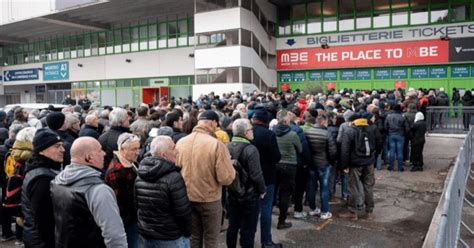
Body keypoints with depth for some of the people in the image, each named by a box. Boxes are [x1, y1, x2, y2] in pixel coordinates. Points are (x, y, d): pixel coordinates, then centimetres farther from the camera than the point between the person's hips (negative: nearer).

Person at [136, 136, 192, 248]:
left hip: (146, 235, 6)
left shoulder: (139, 176, -1)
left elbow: (137, 205, 10)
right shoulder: (173, 177, -23)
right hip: (171, 238, -6)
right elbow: (183, 212, -20)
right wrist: (187, 232, -4)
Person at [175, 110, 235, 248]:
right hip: (210, 200, -4)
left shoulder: (180, 143, -6)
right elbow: (227, 178, -19)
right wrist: (229, 164, 0)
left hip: (187, 199, 4)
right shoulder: (217, 144, -20)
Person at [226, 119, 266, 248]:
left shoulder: (227, 147, 0)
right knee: (248, 229, 6)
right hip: (249, 195, -6)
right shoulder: (250, 149, -21)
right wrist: (262, 190, -6)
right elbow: (256, 174, -22)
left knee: (232, 226, 18)